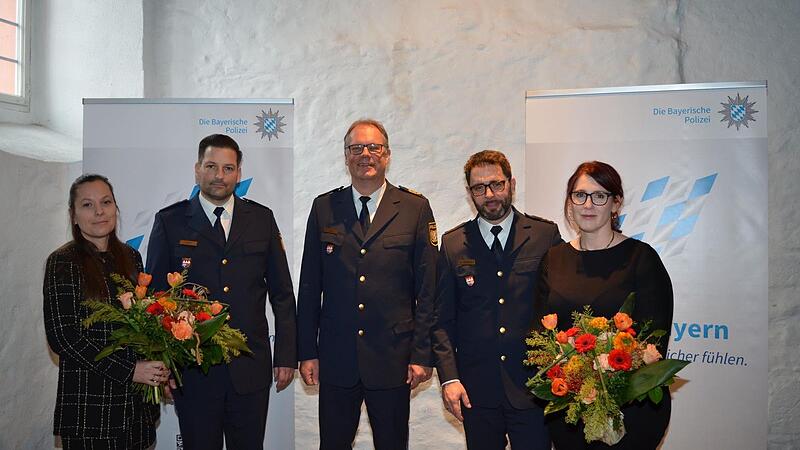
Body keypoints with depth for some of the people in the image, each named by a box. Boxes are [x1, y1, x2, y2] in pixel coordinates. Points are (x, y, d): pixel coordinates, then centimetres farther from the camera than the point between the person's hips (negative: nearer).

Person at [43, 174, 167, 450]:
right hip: (89, 403, -5)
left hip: (137, 396, 5)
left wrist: (157, 370, -2)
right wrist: (128, 371, -17)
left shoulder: (131, 257, 9)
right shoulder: (63, 262, -8)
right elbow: (62, 336, -13)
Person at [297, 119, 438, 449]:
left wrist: (422, 354, -4)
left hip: (393, 359, -1)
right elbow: (310, 286, 6)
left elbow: (427, 288, 0)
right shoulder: (324, 208, 5)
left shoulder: (415, 208, 1)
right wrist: (307, 351, 4)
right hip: (335, 359, 1)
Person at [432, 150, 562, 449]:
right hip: (476, 389, 1)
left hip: (533, 385, -1)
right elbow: (443, 319, 4)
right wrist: (449, 378, -5)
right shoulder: (452, 244, 3)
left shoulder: (547, 236, 0)